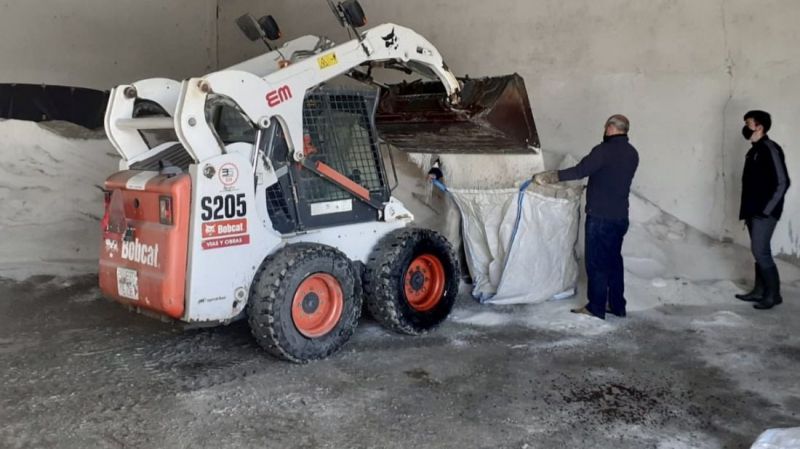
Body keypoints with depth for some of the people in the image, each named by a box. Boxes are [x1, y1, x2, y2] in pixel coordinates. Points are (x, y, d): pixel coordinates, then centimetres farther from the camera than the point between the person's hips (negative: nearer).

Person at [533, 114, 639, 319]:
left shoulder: (604, 151, -15)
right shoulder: (632, 154, 9)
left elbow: (578, 171, -19)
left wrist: (547, 177, -13)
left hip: (600, 217, -8)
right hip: (620, 217, 8)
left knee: (596, 263, 0)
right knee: (613, 260, 16)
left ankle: (596, 308, 6)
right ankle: (617, 305, 22)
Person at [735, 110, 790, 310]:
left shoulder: (770, 149, -14)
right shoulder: (754, 150, 14)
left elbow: (782, 182, -19)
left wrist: (767, 209, -18)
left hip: (764, 212, -9)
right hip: (753, 211, 9)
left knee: (761, 251, -8)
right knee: (758, 252, 12)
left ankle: (773, 294, 1)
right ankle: (759, 291, 19)